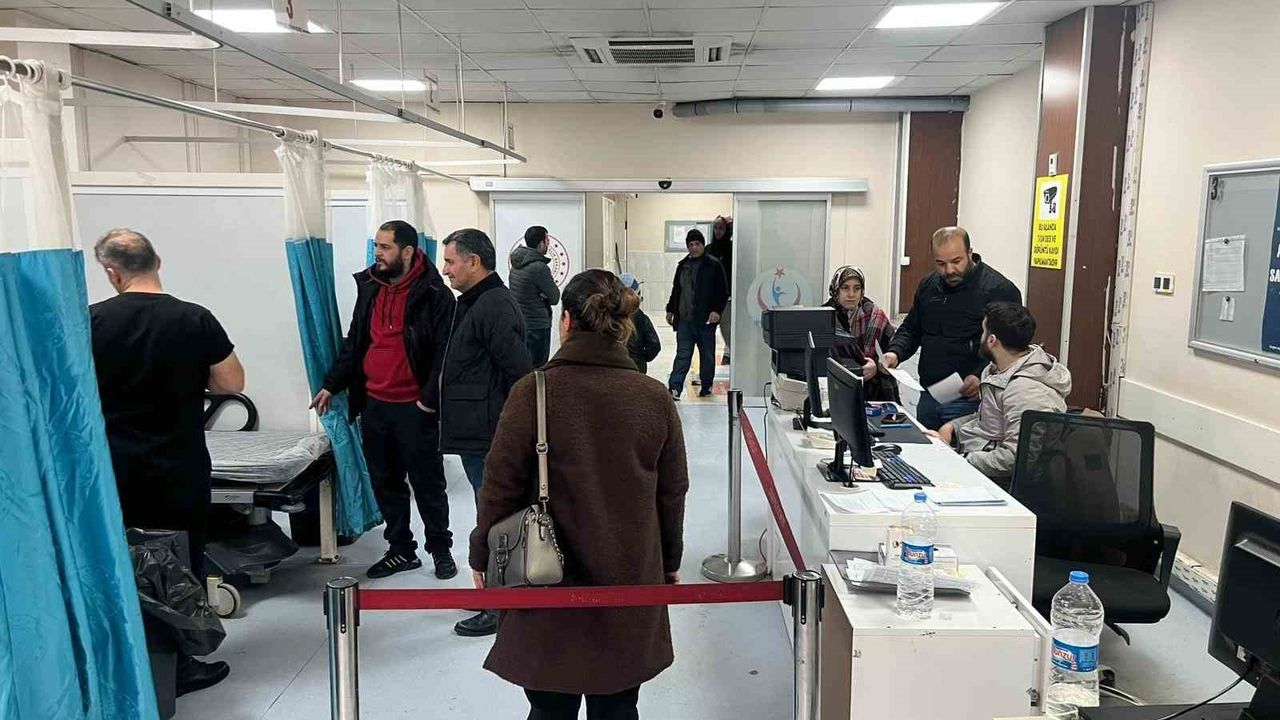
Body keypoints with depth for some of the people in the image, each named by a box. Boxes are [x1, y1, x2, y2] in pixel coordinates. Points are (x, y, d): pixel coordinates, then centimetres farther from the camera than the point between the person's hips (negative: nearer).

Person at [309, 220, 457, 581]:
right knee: (385, 483, 14)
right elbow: (354, 343, 17)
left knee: (428, 482, 6)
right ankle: (401, 550, 27)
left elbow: (444, 353, -13)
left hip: (414, 408, -6)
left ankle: (440, 549, 22)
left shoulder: (434, 294, -10)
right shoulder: (369, 287, 10)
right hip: (374, 405, 6)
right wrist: (331, 385, 13)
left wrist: (430, 399, -17)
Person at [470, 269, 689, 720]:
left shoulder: (533, 393, -13)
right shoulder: (655, 399, -4)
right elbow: (672, 493, 4)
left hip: (551, 587, -2)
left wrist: (483, 559, 7)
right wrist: (670, 563, 18)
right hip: (633, 582, 3)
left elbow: (501, 487, -8)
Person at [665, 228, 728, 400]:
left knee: (707, 355, 10)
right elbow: (676, 290, 21)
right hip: (684, 320, 3)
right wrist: (671, 309, 17)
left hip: (706, 320, -3)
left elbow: (723, 292, -4)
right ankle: (675, 388, -9)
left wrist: (717, 310, -15)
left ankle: (706, 386, 24)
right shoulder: (683, 265, 12)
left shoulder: (714, 265, -3)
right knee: (682, 355, -2)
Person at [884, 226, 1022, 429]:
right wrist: (896, 352, 1)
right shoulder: (928, 285, 11)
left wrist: (981, 376, -28)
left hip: (968, 400, -6)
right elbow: (911, 329, 21)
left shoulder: (1000, 290, -10)